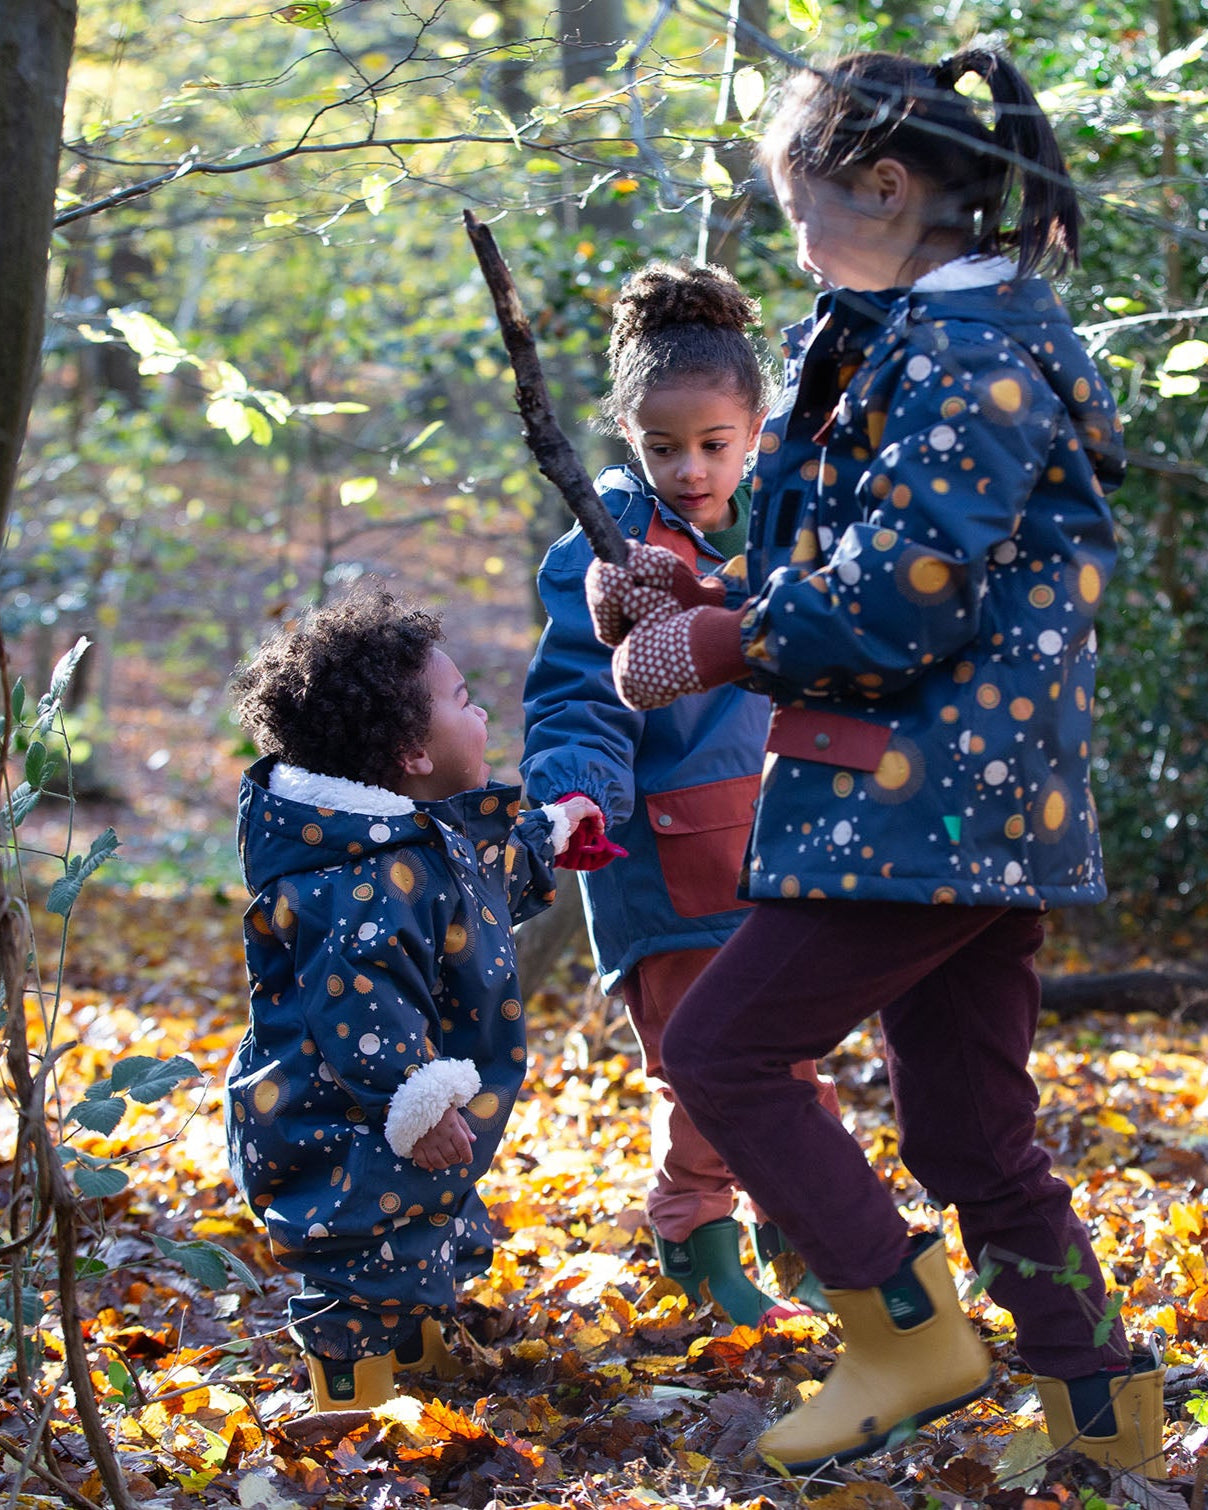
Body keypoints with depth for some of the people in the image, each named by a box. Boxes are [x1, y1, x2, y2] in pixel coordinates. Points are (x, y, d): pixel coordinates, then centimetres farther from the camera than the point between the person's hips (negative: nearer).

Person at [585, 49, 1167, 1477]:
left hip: (934, 808, -10)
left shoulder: (972, 352, -14)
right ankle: (1113, 1426, 17)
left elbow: (900, 600, -21)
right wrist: (678, 606, 7)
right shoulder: (914, 343, 18)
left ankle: (909, 1331, 2)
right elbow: (854, 578, 20)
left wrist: (706, 647, -12)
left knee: (719, 1049, -4)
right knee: (975, 1141, 12)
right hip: (970, 809, 10)